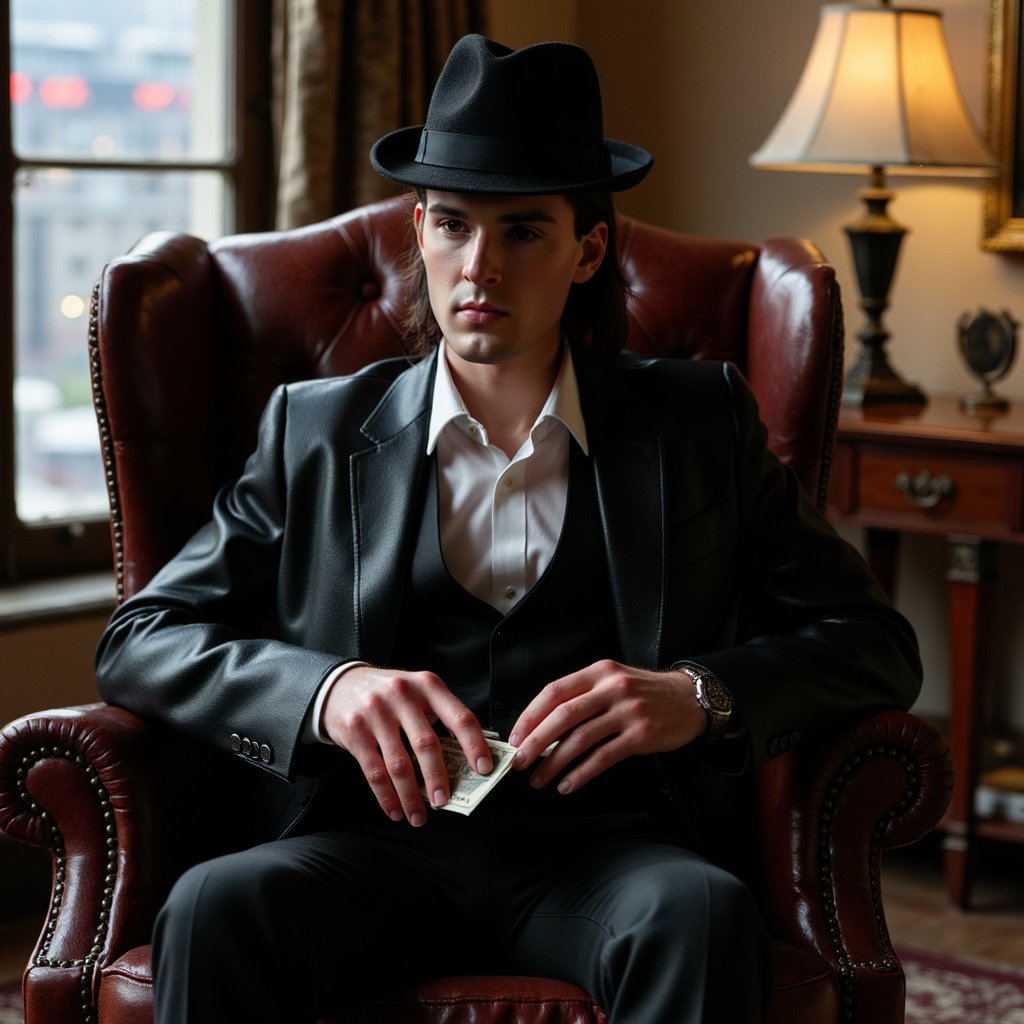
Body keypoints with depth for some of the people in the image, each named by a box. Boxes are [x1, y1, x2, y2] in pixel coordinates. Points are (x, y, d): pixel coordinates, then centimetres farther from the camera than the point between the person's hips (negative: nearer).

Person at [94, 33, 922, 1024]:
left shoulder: (698, 423, 13)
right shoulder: (319, 432, 14)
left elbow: (876, 644, 10)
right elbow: (137, 641, 9)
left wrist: (700, 695, -12)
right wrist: (326, 688, -12)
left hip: (600, 841, 0)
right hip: (378, 838, 1)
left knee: (704, 916, -35)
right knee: (215, 906, -32)